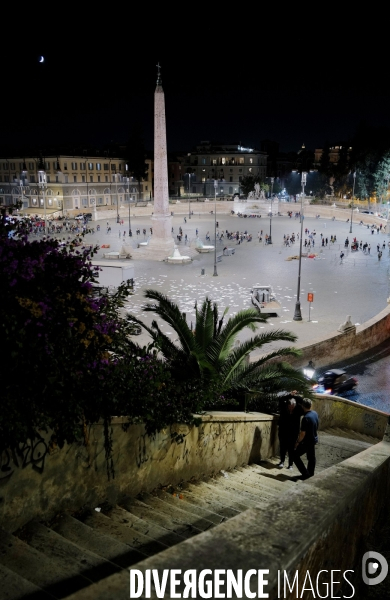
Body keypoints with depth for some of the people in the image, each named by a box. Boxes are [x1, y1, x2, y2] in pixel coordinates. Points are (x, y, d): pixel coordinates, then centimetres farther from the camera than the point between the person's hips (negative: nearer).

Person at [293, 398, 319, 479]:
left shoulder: (306, 418, -29)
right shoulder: (315, 413, -4)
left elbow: (303, 433, -24)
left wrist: (297, 442, -12)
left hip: (307, 441, -9)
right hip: (314, 439, 9)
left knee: (295, 455, 2)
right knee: (311, 457, 23)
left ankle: (305, 473, 3)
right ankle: (310, 472, 37)